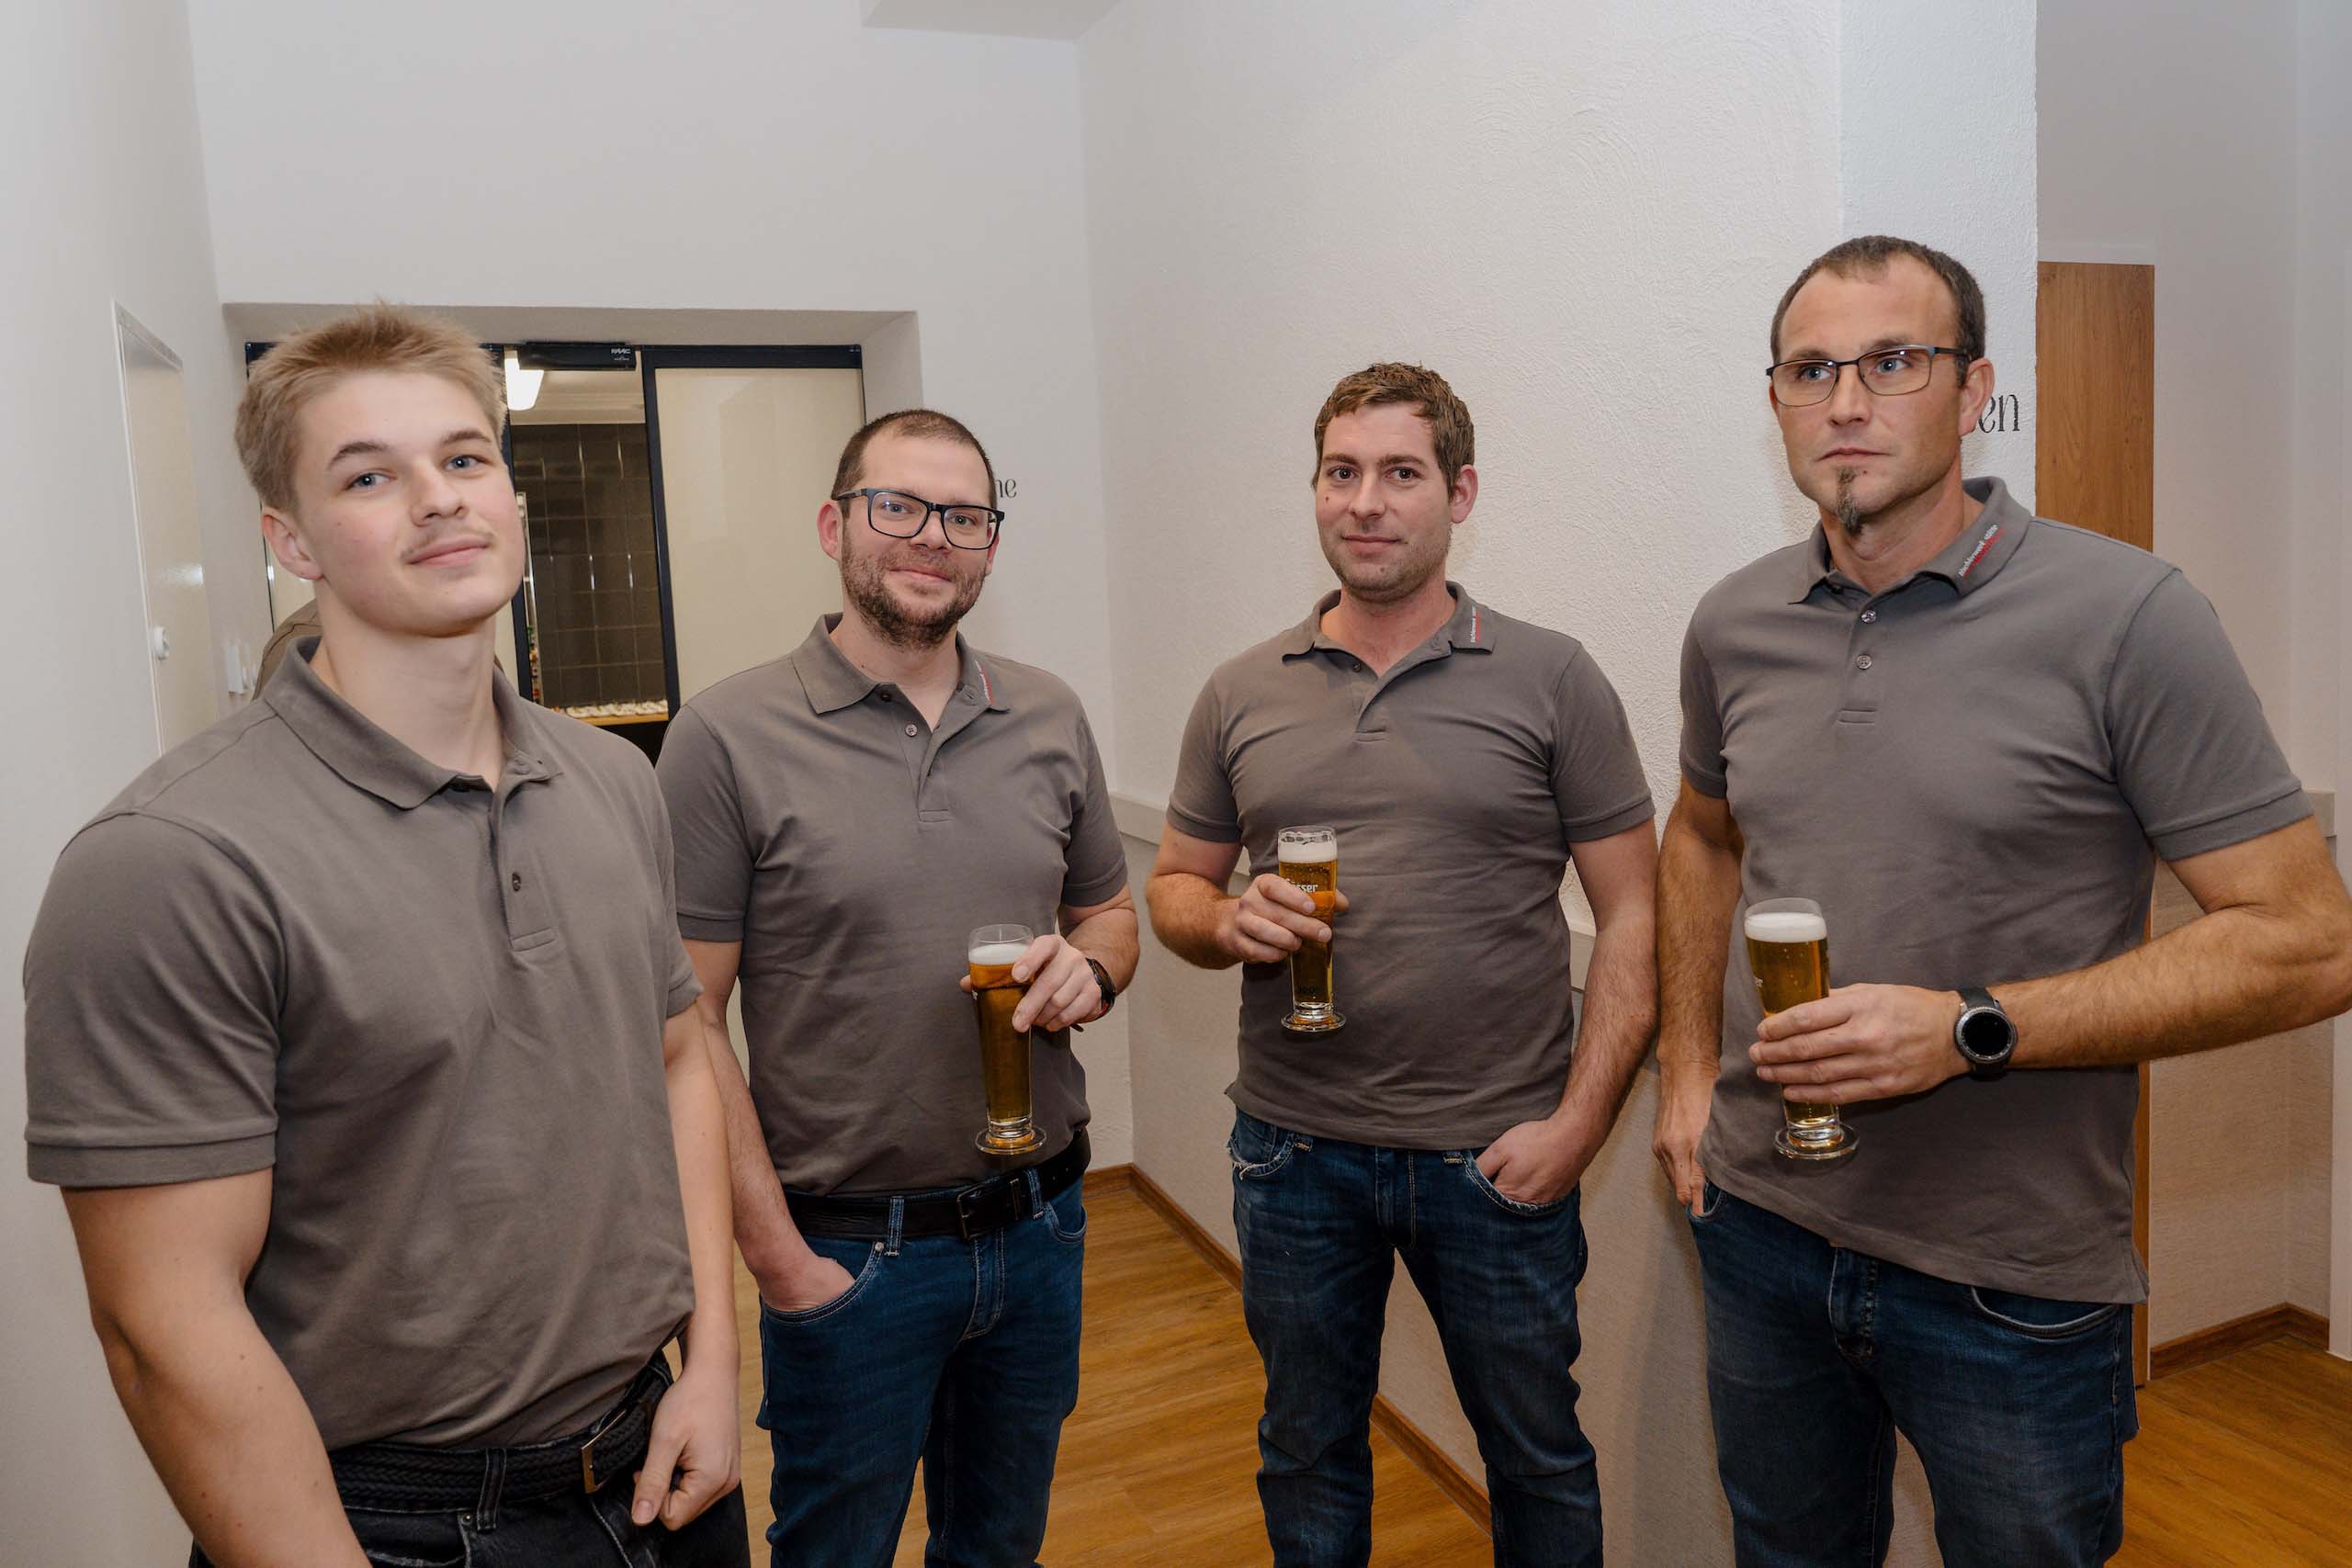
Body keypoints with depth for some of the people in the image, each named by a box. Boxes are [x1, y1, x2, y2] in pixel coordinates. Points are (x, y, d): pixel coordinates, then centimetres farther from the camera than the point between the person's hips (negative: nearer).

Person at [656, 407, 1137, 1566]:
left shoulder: (1050, 720, 2)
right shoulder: (728, 738, -12)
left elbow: (1110, 911, 14)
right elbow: (686, 1024, -12)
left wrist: (1089, 971, -9)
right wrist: (777, 1259, -13)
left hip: (1040, 1223, 4)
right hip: (848, 1251, -4)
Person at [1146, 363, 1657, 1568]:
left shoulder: (1552, 681, -4)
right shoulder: (1240, 695, 3)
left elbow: (1632, 916, -4)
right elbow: (1175, 885, 11)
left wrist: (1578, 1124, -12)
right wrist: (1227, 922, -13)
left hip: (1497, 1155, -2)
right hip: (1294, 1149, 3)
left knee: (1538, 1457, 17)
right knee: (1307, 1455, 21)